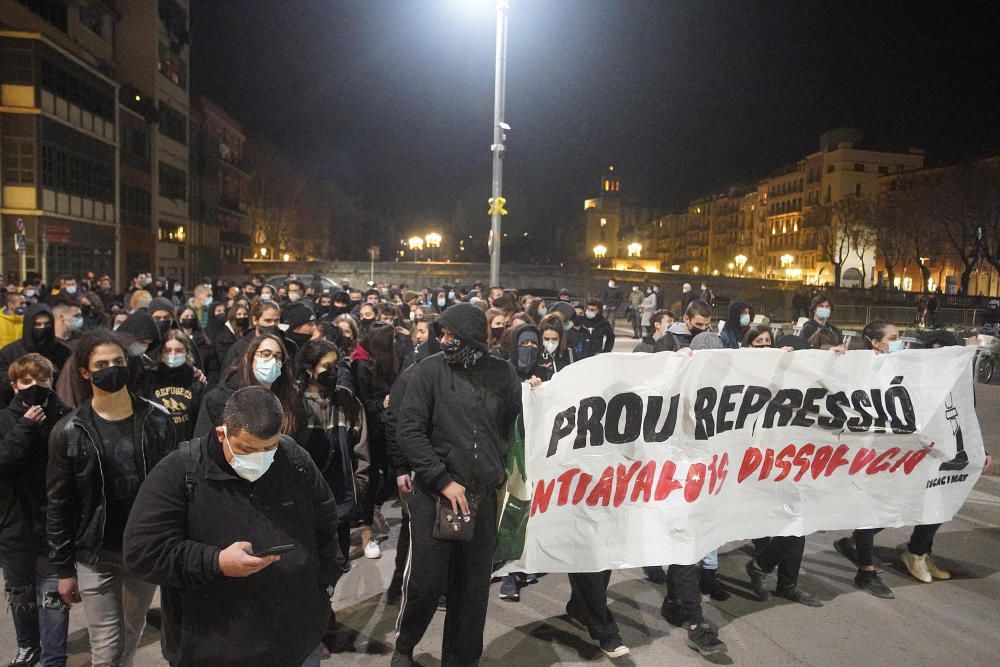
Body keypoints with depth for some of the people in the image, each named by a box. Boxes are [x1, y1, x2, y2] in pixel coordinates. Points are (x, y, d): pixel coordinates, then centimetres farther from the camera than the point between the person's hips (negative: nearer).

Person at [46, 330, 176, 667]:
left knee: (133, 631, 18)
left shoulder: (157, 420, -4)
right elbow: (59, 505, -3)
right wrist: (63, 568, -2)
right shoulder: (69, 431, -8)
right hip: (95, 555, -1)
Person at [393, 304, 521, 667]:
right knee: (425, 581, 5)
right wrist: (443, 480, -13)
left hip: (483, 494, 2)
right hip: (435, 493, -2)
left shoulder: (501, 373, 1)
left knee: (473, 586, 11)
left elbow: (515, 424, 9)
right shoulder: (430, 369, -5)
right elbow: (408, 430, -9)